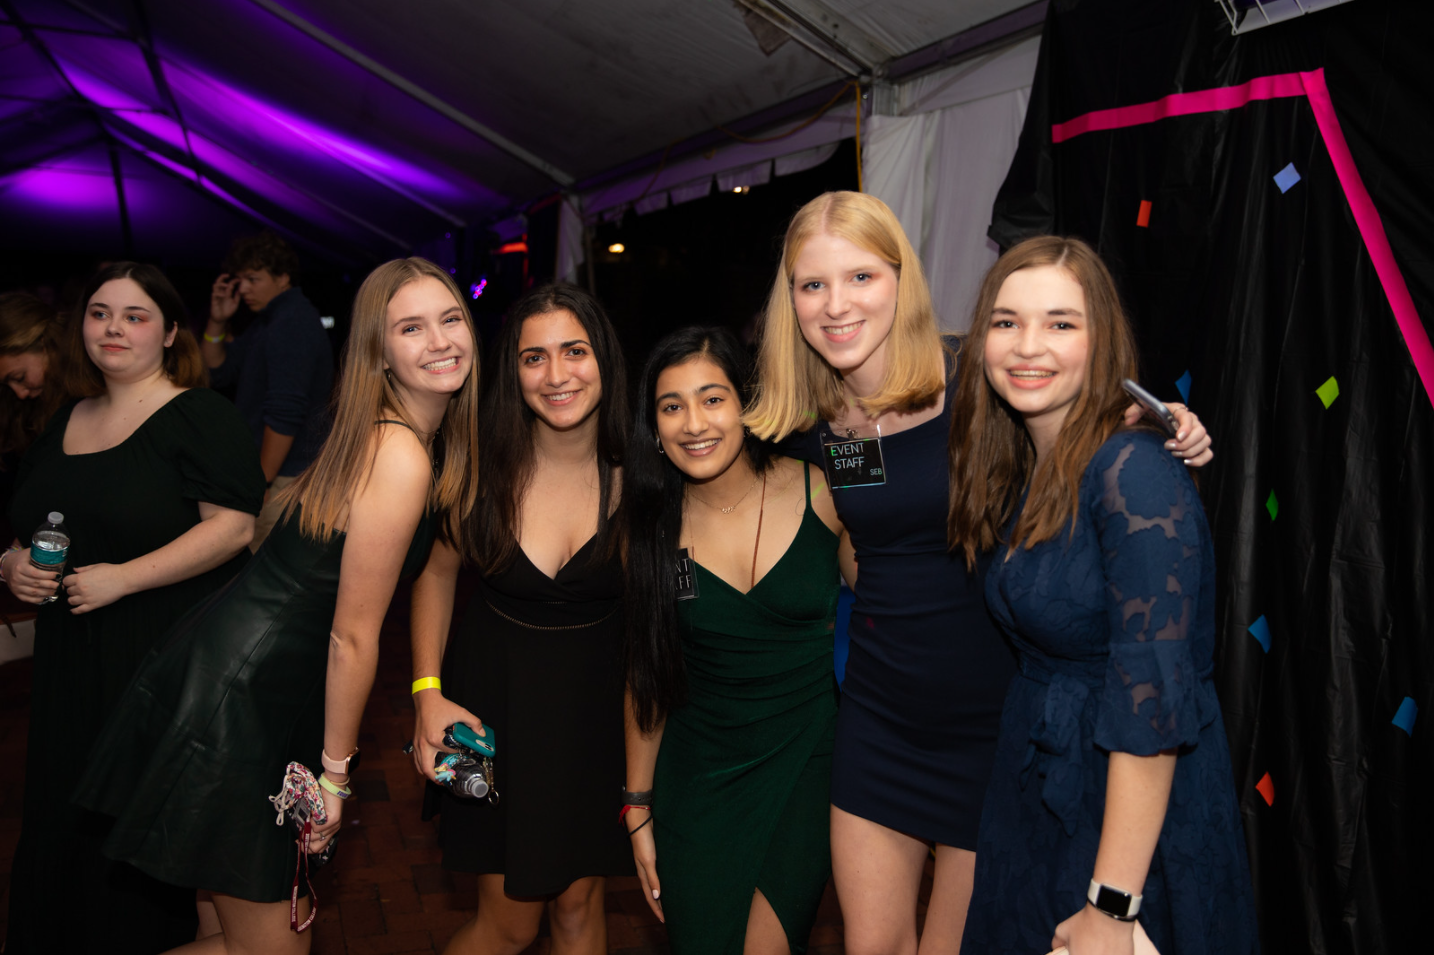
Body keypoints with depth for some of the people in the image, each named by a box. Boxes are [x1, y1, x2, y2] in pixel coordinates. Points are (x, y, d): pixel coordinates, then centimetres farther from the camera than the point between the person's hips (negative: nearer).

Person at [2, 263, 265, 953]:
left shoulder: (200, 417, -8)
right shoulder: (65, 422, 14)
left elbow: (234, 527, -18)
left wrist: (124, 577, -21)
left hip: (168, 661, -6)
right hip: (72, 659, 7)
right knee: (66, 812, 14)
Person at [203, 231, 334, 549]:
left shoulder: (293, 324, -16)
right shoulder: (267, 320, 17)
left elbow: (284, 414, -22)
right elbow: (219, 371, 21)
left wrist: (261, 482, -20)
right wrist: (218, 322, 6)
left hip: (285, 477, -10)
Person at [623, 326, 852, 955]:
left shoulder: (819, 492, -11)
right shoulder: (653, 526, -5)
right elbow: (646, 674, 3)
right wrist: (638, 810, 7)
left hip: (805, 761, -1)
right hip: (697, 773, 2)